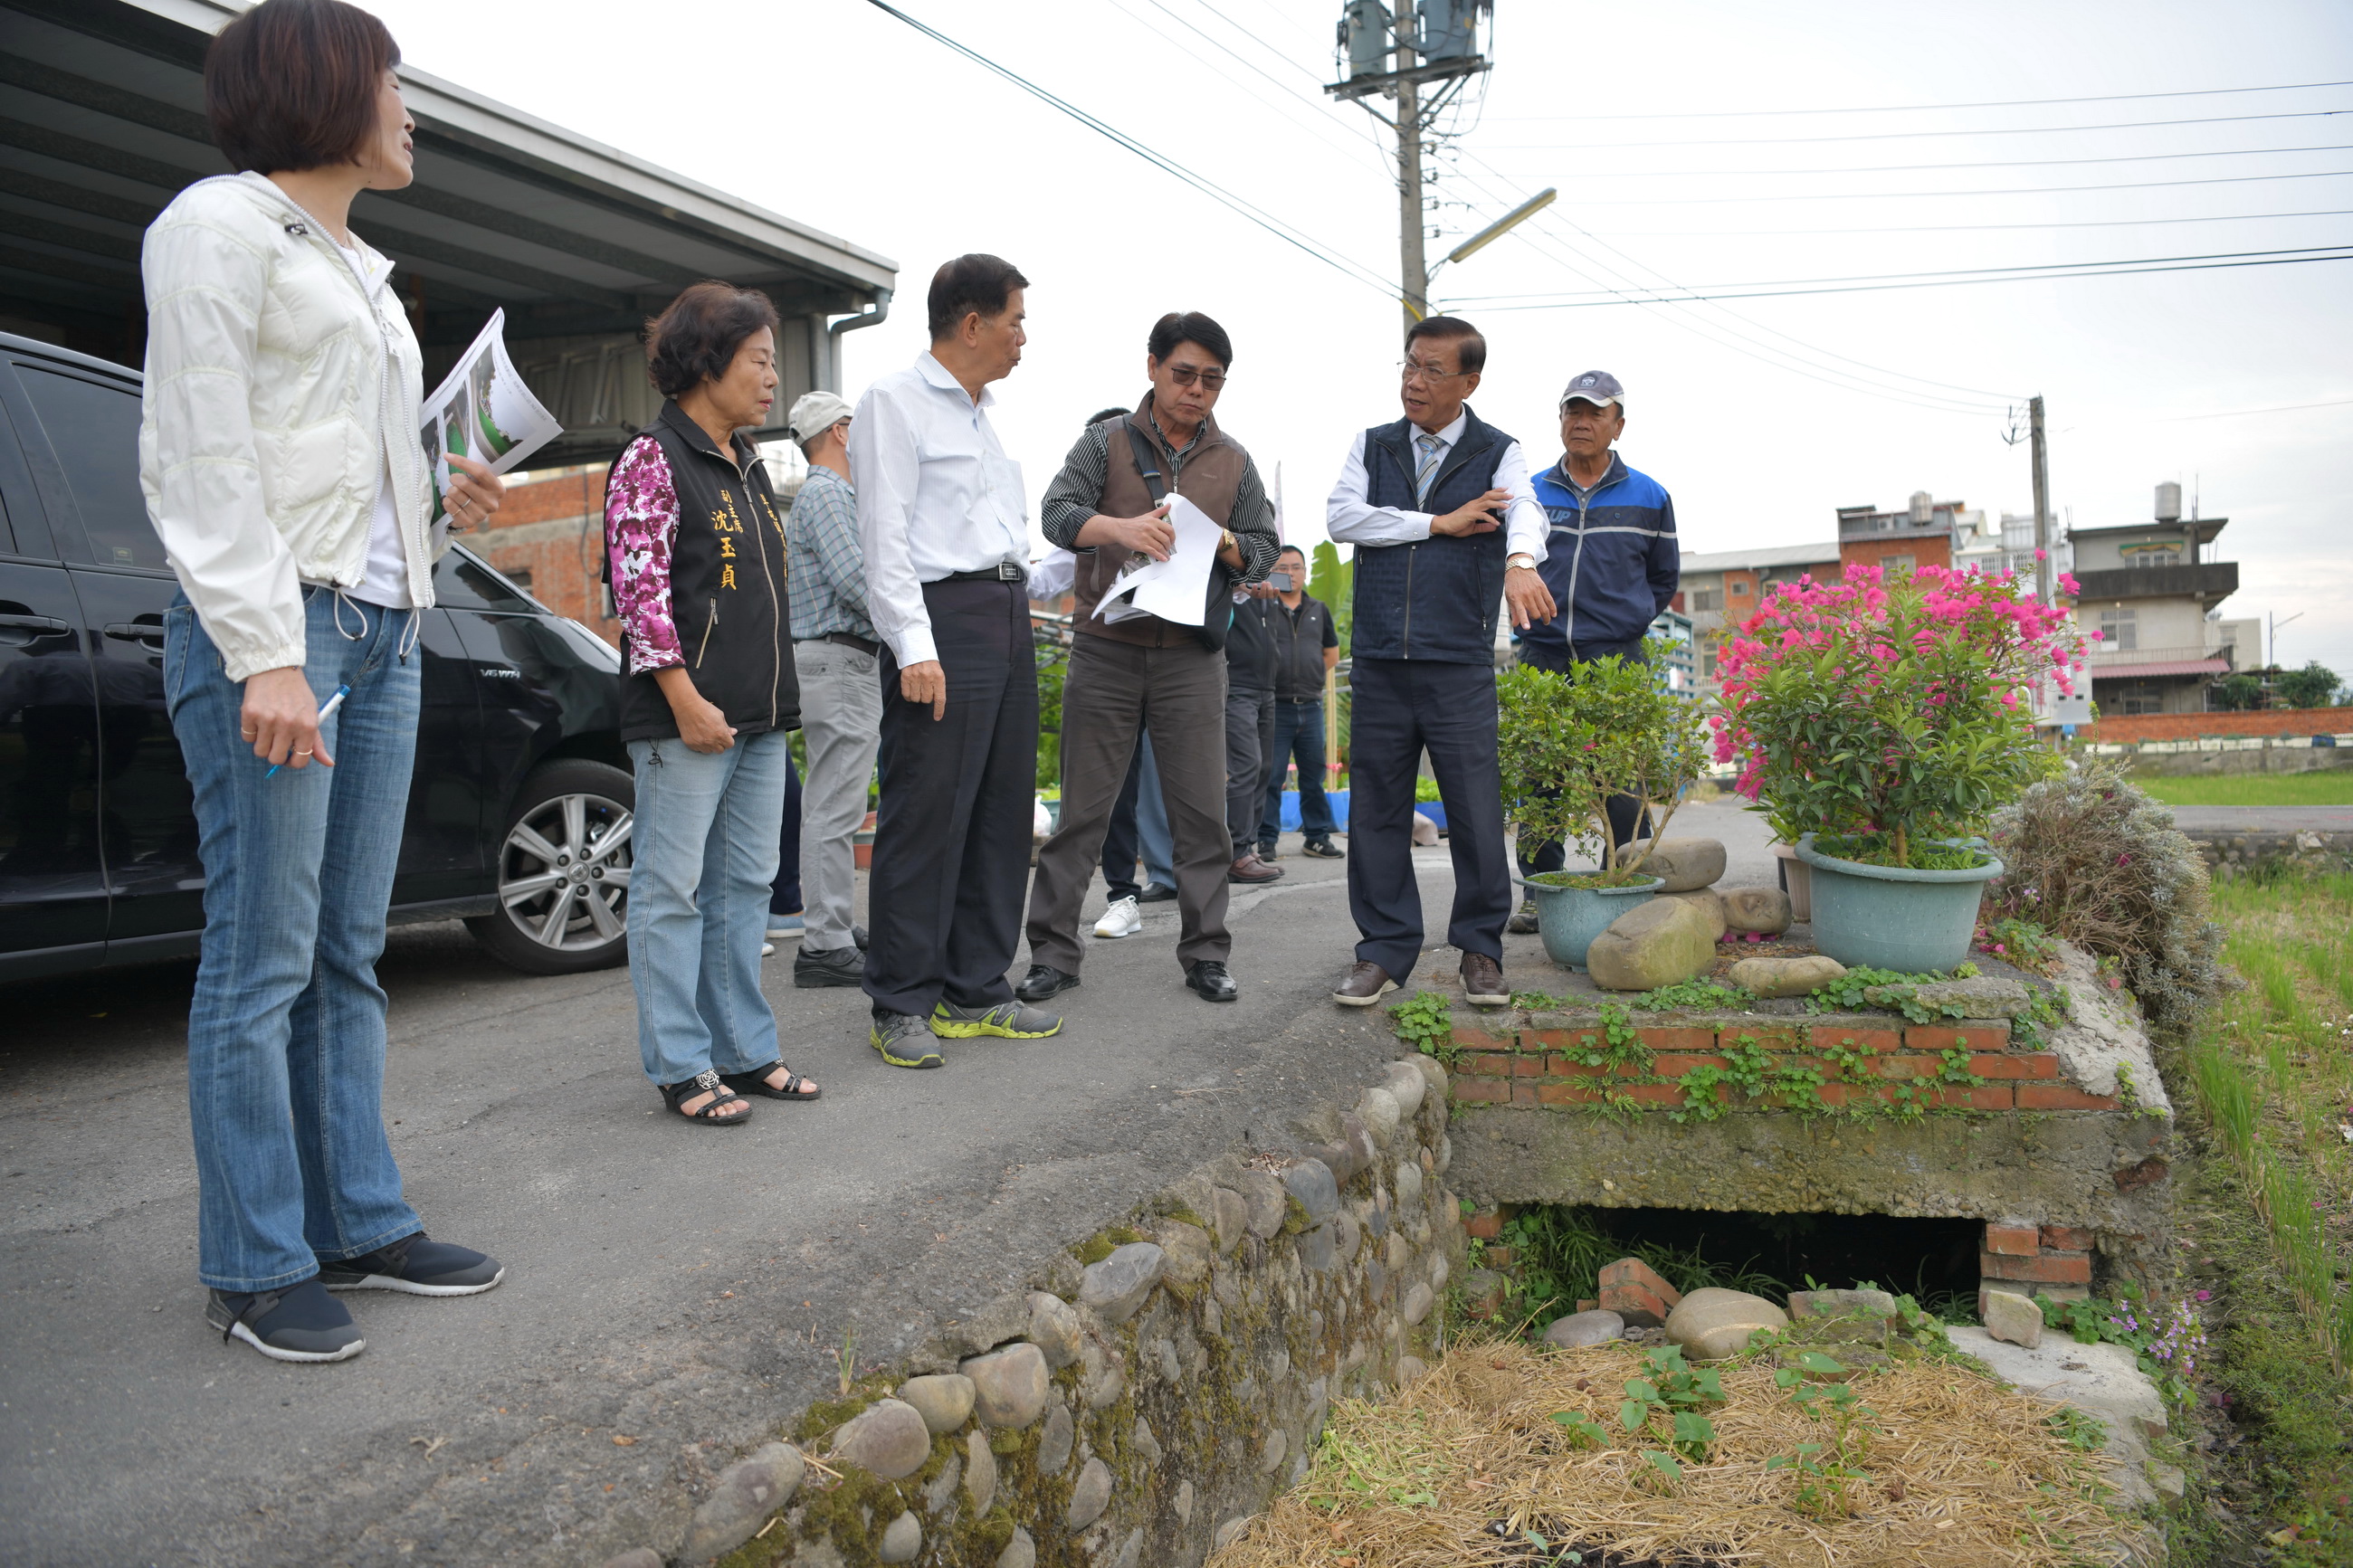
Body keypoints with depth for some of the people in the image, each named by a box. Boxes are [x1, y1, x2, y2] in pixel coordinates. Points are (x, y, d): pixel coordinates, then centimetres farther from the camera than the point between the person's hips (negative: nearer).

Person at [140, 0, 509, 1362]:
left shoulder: (365, 273, 24)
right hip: (271, 629, -8)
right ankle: (257, 1266, 6)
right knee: (264, 961, -4)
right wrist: (266, 651, -19)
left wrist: (451, 509, 8)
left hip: (384, 631, 8)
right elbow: (200, 457, -12)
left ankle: (362, 1225, 17)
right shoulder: (221, 226, -1)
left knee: (347, 956, 10)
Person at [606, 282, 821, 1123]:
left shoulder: (748, 465, 17)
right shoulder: (652, 460, -6)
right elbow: (640, 590, -13)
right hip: (687, 716, -8)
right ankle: (681, 1065, 7)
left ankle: (744, 1050, 20)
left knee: (746, 884, 11)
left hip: (760, 714, 8)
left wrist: (778, 698, 17)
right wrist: (687, 701, -17)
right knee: (674, 890, -1)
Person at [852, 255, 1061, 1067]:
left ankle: (975, 992, 18)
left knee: (1001, 811, 9)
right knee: (924, 817, -7)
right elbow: (885, 536, -12)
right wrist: (914, 647, -20)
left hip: (1009, 615, 9)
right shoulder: (895, 400, -4)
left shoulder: (981, 412, 22)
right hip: (945, 616, -9)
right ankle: (901, 1006, 2)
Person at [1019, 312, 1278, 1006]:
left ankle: (1205, 954, 13)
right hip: (1106, 650, -2)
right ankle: (1054, 951, 10)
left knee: (1201, 810, 2)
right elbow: (1057, 512, -7)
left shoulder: (1234, 461, 12)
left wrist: (1224, 545, -10)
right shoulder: (1106, 440, 5)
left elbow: (1265, 550, 12)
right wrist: (1120, 527, -27)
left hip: (1192, 656, 2)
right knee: (1083, 807, 2)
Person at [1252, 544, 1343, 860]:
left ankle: (1317, 837, 16)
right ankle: (1266, 840, 0)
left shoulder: (1319, 609, 15)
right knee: (1270, 776, -4)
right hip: (1275, 704, -4)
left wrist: (1307, 676, 9)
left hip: (1311, 704, 4)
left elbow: (1332, 654, 22)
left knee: (1314, 775, 9)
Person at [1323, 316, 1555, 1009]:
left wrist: (1521, 562, -39)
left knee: (1476, 809, -2)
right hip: (1378, 660, 3)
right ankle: (1386, 948, 15)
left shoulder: (1498, 452, 4)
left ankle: (1480, 949, 13)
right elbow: (1341, 517, -3)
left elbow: (1523, 511, -16)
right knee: (1376, 809, 5)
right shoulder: (1373, 446, 13)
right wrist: (1439, 523, -8)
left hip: (1460, 664, -2)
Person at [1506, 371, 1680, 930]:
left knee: (1622, 785, -5)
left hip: (1616, 660, -1)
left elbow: (1664, 578, 19)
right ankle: (1540, 893, 11)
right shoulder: (1530, 494, 10)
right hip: (1540, 657, 2)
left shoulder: (1649, 497, 8)